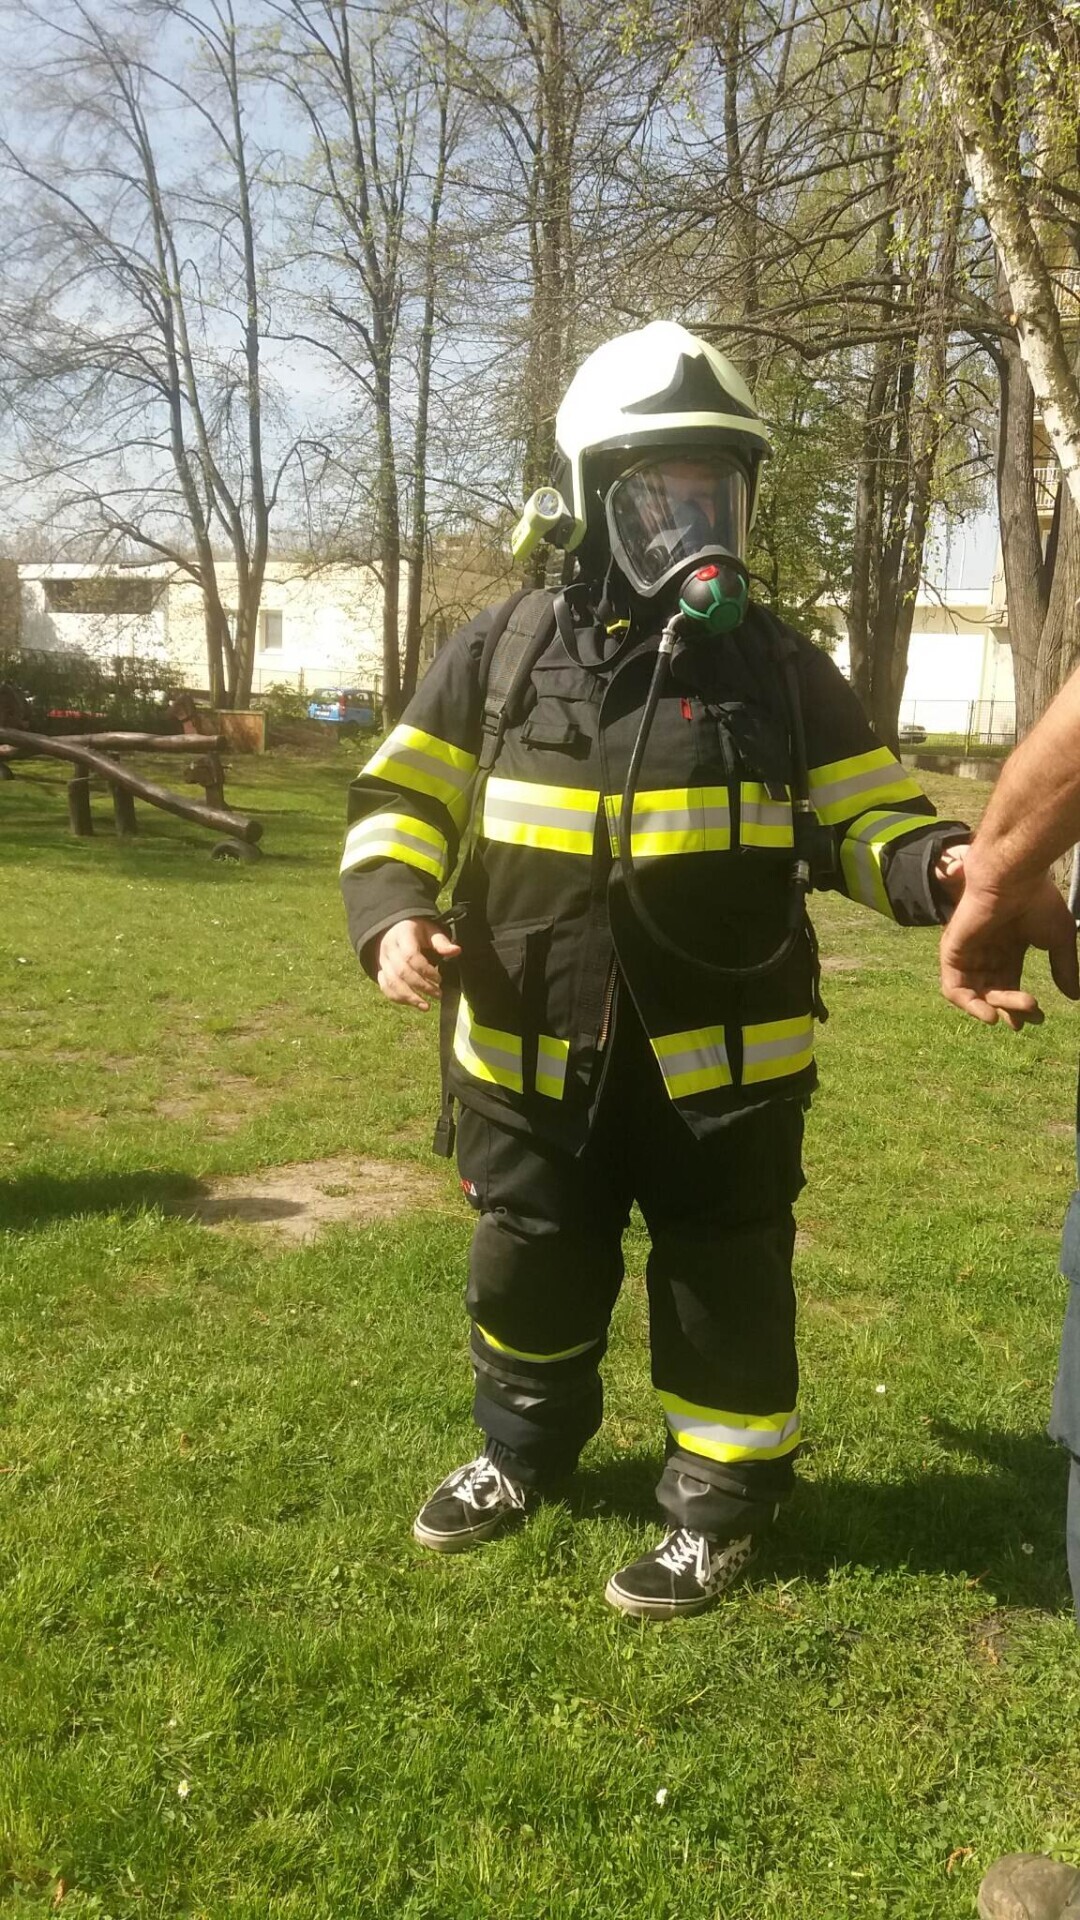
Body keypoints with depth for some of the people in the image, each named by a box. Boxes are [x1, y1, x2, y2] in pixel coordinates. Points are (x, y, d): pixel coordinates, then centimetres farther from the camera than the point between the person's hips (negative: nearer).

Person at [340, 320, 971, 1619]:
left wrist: (941, 866, -19)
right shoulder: (501, 652, -1)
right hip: (536, 1055, 2)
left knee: (721, 1282, 11)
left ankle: (722, 1500, 32)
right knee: (530, 1268, 18)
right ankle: (526, 1447, 45)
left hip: (720, 1058, -1)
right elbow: (400, 798, 4)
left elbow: (862, 820, 2)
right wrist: (391, 914, -15)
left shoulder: (780, 669, -1)